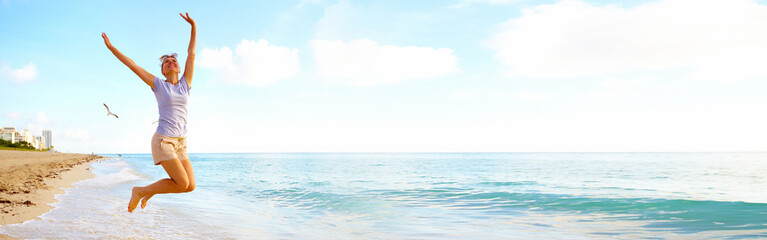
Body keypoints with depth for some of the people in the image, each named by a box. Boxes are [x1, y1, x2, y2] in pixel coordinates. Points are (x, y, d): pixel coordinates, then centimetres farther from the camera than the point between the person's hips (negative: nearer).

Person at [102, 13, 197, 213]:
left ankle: (151, 190, 24)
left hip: (180, 143, 5)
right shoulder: (158, 84, 4)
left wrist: (193, 26, 11)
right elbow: (132, 65, 7)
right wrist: (111, 47, 8)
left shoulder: (185, 84, 12)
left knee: (190, 186, -2)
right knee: (183, 184, -14)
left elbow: (191, 54, 11)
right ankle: (140, 191, 8)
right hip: (162, 141, -5)